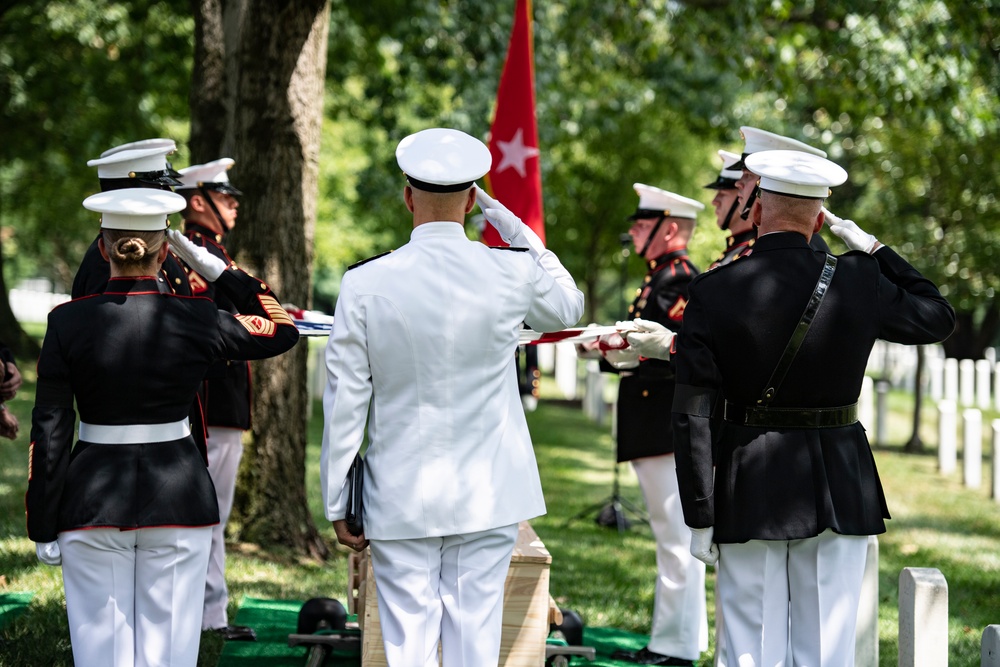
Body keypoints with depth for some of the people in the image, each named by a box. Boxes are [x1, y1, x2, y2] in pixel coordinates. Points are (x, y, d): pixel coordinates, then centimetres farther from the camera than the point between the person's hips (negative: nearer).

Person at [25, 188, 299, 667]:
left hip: (93, 501, 0)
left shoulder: (68, 322, -7)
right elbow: (283, 331, 10)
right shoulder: (194, 319, -7)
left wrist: (43, 527, 2)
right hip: (178, 498, 0)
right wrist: (216, 268, 9)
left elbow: (49, 434, -5)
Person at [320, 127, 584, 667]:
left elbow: (345, 401, -3)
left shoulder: (365, 284, -7)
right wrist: (504, 218, 15)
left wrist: (337, 503, 6)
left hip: (400, 498, -1)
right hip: (488, 496, 1)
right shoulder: (512, 273, -6)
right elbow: (569, 306, 18)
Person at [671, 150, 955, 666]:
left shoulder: (713, 292, -7)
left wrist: (700, 518, -3)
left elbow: (692, 416, -8)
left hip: (749, 490, -1)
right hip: (840, 488, 1)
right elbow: (938, 318, 14)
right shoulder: (859, 282, -5)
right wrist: (873, 249, 14)